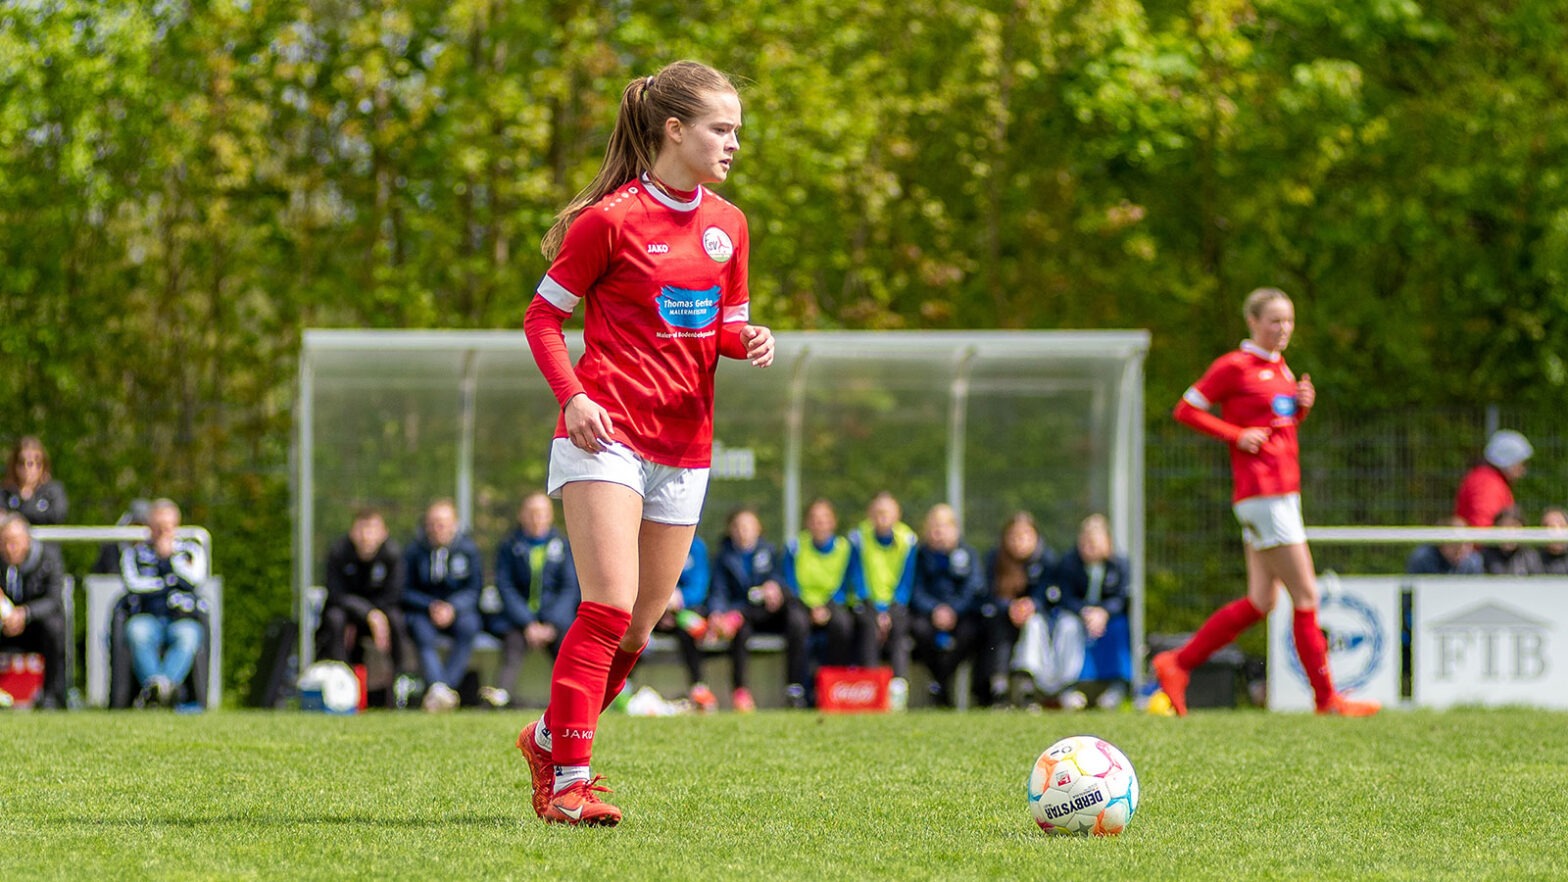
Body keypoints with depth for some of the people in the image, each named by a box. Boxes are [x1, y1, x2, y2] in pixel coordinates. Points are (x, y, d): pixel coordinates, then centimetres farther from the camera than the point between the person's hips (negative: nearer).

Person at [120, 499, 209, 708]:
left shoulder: (191, 549, 21)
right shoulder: (135, 551, 20)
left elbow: (196, 578, 0)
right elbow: (133, 583, 1)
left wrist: (170, 555, 4)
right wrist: (169, 581, 2)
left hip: (184, 617, 0)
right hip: (147, 617, 0)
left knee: (187, 635, -37)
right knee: (138, 632, -37)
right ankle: (154, 684, -55)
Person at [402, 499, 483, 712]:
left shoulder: (467, 549, 2)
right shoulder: (415, 550, 1)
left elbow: (474, 589, 1)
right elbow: (406, 591, 2)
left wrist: (452, 607, -17)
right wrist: (431, 606, -16)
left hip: (458, 609, 1)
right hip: (422, 611, -1)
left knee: (469, 625, -33)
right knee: (423, 633, -34)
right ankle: (438, 687, -53)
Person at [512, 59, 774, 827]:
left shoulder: (727, 225, 11)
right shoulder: (612, 219, -7)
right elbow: (541, 315, -1)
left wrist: (749, 340, -3)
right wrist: (572, 395, -16)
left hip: (683, 446, 6)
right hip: (607, 436, -6)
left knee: (639, 626, 8)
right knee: (611, 605, -17)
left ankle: (549, 739, 28)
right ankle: (568, 779, -12)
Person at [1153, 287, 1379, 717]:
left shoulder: (1280, 368, 17)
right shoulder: (1234, 367, -7)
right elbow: (1186, 410, -7)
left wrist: (1302, 405, 7)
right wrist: (1237, 435, -14)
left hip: (1284, 494, 9)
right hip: (1262, 493, -9)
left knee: (1261, 602, 8)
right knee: (1306, 596, -6)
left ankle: (1177, 664, 13)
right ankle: (1326, 697, 0)